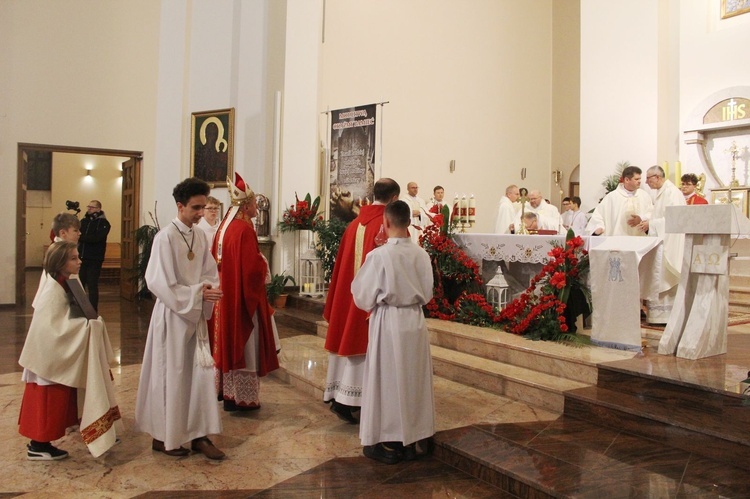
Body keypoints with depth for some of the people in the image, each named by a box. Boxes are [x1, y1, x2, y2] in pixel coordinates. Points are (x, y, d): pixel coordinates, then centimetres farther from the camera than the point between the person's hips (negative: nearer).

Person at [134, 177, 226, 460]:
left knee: (201, 372, 6)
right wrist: (198, 292, -22)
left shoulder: (199, 236, 5)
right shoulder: (165, 237, -15)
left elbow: (210, 272, 9)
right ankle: (163, 437, 20)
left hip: (196, 315, 6)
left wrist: (210, 289, -11)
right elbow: (161, 284, -18)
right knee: (171, 376, 4)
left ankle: (199, 435, 16)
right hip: (172, 315, -6)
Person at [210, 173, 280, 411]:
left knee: (229, 340, 17)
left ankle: (226, 390, 28)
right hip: (243, 295, -9)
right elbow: (252, 268, -23)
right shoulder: (244, 230, -19)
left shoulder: (224, 226, 8)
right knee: (243, 344, 1)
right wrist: (264, 264, -3)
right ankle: (241, 397, 10)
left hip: (224, 293, 9)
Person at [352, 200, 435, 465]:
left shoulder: (378, 255, -17)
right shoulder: (421, 254, -5)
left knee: (388, 380, 7)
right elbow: (427, 292, 6)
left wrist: (375, 303, 10)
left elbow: (363, 295, -8)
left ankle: (388, 443, 15)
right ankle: (416, 440, 25)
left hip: (388, 323, -4)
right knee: (414, 379, 15)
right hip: (415, 320, 4)